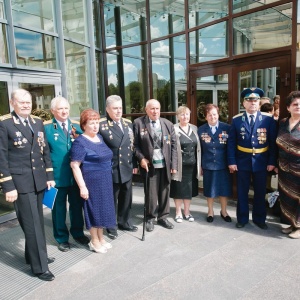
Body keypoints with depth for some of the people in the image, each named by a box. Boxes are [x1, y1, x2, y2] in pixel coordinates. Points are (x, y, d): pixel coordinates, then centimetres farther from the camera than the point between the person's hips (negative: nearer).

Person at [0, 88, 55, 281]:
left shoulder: (38, 122, 10)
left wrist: (49, 176, 9)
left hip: (39, 180, 6)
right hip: (20, 182, -6)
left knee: (36, 221, 17)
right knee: (32, 224, 0)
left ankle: (32, 255, 37)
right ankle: (40, 266, 13)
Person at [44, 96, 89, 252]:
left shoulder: (76, 126, 5)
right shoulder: (46, 127, -6)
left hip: (76, 174, 4)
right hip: (57, 175, -3)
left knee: (77, 205, 17)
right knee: (59, 208, 12)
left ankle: (77, 232, 37)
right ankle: (61, 238, 30)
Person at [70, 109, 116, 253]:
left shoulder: (99, 137, 9)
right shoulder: (80, 142, -15)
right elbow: (75, 166, -17)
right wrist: (82, 187, -20)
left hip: (105, 181, 8)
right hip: (91, 182, -7)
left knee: (102, 209, 16)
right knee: (94, 209, 5)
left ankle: (101, 238, 33)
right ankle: (94, 241, 23)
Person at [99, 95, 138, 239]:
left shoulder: (128, 123, 9)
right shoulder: (100, 125, -11)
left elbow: (133, 145, 12)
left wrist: (134, 164, 11)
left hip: (127, 168, 6)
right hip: (111, 169, -5)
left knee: (126, 197, 18)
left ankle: (125, 222, 37)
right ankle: (111, 227, 27)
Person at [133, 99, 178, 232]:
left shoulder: (168, 124, 6)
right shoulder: (138, 123, -3)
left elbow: (173, 145, 6)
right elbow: (135, 144, -1)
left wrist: (174, 164, 0)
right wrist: (141, 158, -13)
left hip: (165, 165, 3)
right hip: (149, 165, -3)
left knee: (164, 192, 12)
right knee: (150, 194, 5)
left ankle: (162, 217, 30)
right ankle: (150, 218, 25)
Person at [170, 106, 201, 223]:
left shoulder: (194, 128, 7)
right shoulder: (173, 129, -8)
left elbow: (198, 147, 10)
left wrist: (199, 164, 7)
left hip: (192, 165, 4)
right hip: (179, 165, -4)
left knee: (189, 189, 13)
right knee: (179, 189, 8)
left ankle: (187, 212, 28)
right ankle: (178, 212, 24)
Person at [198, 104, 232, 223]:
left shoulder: (227, 128, -3)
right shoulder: (201, 130, 1)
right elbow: (199, 149, 2)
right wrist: (199, 165, -1)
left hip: (223, 164, 0)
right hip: (208, 165, 1)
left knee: (224, 189, 12)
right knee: (209, 190, 12)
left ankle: (224, 211, 32)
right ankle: (210, 212, 32)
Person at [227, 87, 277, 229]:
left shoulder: (268, 119, -2)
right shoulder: (236, 120, -2)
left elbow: (273, 142, -1)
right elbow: (231, 142, -2)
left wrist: (272, 162, -5)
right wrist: (231, 161, -7)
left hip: (261, 162, 0)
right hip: (242, 162, 0)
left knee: (260, 192, 12)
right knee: (242, 192, 10)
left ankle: (259, 219, 29)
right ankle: (242, 218, 25)